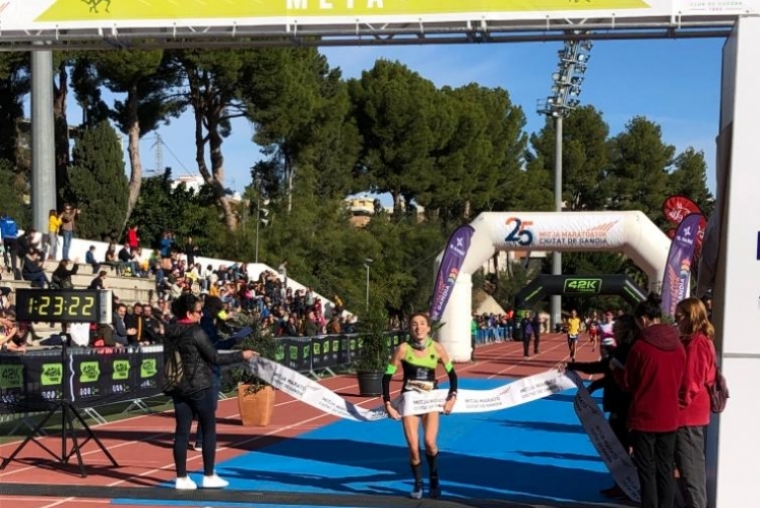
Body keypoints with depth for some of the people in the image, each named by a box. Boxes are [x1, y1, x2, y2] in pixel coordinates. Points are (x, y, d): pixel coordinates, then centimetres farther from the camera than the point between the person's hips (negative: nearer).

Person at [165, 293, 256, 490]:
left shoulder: (170, 332, 4)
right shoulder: (195, 331, -16)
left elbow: (168, 358, 12)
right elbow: (215, 358, -13)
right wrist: (241, 355, -6)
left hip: (179, 387, 6)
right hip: (200, 387, -6)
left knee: (182, 431, 7)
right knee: (209, 430, 6)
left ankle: (181, 478, 8)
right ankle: (209, 476, 10)